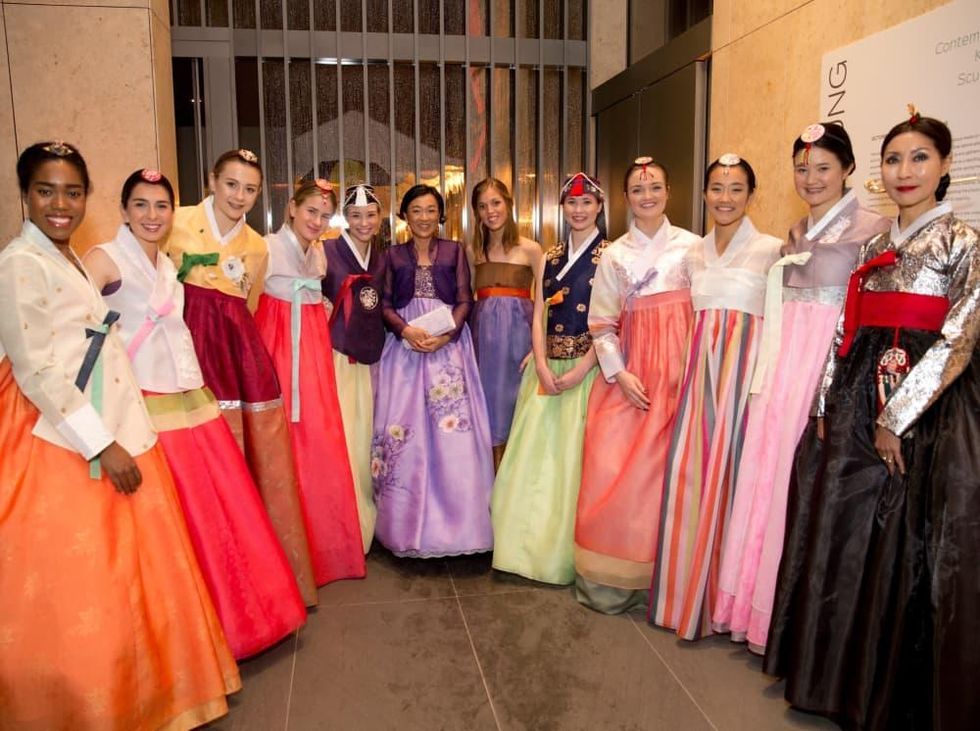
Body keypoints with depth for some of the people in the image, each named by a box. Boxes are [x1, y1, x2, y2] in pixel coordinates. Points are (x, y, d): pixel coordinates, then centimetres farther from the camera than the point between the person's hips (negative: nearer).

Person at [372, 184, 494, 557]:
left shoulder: (455, 252, 11)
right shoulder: (393, 255, 13)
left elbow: (465, 301, 3)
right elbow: (385, 305, 6)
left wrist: (445, 335, -14)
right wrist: (407, 330, -14)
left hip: (449, 348, -1)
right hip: (405, 348, 1)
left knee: (452, 434, -6)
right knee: (404, 433, -3)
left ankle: (453, 523, 3)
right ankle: (409, 525, 7)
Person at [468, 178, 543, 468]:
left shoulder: (529, 249, 0)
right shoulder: (476, 251, 12)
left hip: (517, 331, -3)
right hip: (483, 332, 4)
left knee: (512, 399, 2)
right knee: (488, 398, 6)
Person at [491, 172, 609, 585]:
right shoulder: (551, 257, 13)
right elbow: (538, 316, 8)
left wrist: (579, 372, -16)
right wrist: (543, 367, -6)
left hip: (587, 368, -5)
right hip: (548, 368, 5)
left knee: (575, 456, -1)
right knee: (536, 453, 6)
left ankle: (568, 556, 14)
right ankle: (533, 547, 20)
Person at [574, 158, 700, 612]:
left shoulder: (692, 246, 5)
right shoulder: (614, 255, 9)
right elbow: (601, 324, 7)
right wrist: (619, 374, -5)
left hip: (680, 370, -1)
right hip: (629, 373, 1)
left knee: (665, 469, -1)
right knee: (611, 473, -3)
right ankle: (611, 579, 13)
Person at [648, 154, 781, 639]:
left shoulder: (771, 250, -2)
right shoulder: (694, 253, 14)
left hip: (745, 366, -5)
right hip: (700, 364, 5)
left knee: (731, 472, -2)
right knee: (691, 473, 4)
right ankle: (688, 594, 19)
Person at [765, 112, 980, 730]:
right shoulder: (875, 247, 14)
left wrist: (896, 419, -16)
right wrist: (827, 406, 5)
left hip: (926, 414, -6)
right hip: (857, 407, 6)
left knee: (906, 553, 0)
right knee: (843, 539, 11)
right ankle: (845, 678, 28)